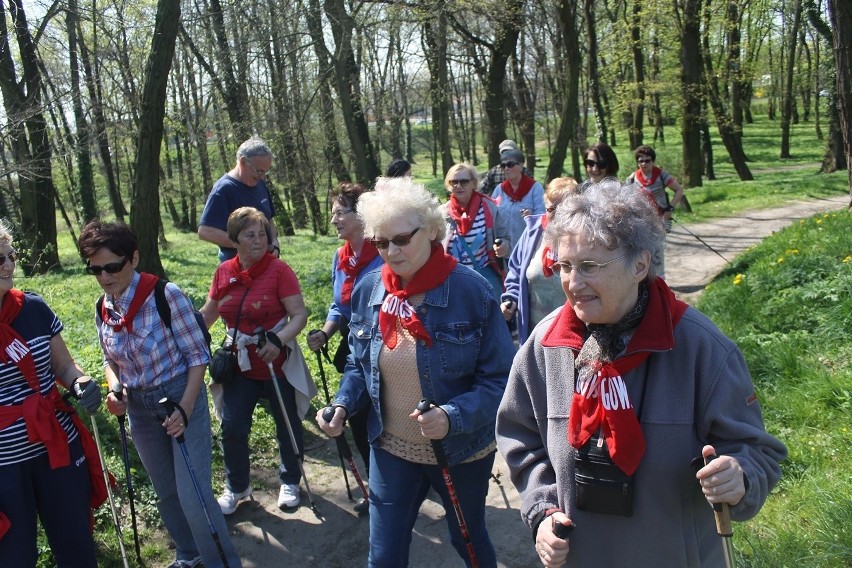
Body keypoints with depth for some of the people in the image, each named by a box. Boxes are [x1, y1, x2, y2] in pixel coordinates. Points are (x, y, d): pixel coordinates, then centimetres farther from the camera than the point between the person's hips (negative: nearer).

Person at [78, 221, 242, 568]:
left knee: (193, 496, -7)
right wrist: (114, 388, -8)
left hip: (182, 398, -6)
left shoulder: (165, 295, -20)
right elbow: (110, 360, 13)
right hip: (139, 409, 6)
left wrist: (185, 408, -22)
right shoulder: (103, 310, -3)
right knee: (165, 493, 18)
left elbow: (197, 354, -14)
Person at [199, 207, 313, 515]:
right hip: (240, 365, 3)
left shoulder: (279, 270, -14)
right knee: (232, 428, 3)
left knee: (288, 425, 12)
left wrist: (279, 340, -33)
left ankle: (290, 481, 35)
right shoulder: (224, 272, -1)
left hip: (278, 365, -3)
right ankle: (236, 486, 26)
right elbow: (207, 313, 12)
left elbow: (300, 314, -18)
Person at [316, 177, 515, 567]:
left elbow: (500, 378, -18)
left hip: (461, 451, -3)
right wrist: (343, 406, -12)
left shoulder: (471, 291, -20)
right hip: (390, 449, 3)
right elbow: (358, 365, 7)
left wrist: (452, 417, -33)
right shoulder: (368, 291, -6)